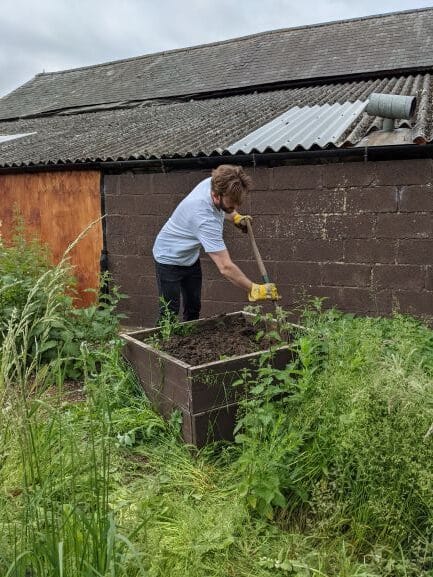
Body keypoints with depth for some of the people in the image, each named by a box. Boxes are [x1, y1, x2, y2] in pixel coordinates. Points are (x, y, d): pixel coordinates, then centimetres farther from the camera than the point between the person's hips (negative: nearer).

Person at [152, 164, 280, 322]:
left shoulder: (214, 182, -18)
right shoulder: (205, 219, -41)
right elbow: (225, 267, -41)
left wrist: (235, 217, -8)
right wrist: (254, 290, -37)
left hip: (190, 256, 8)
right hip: (170, 259, -8)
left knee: (193, 309, 11)